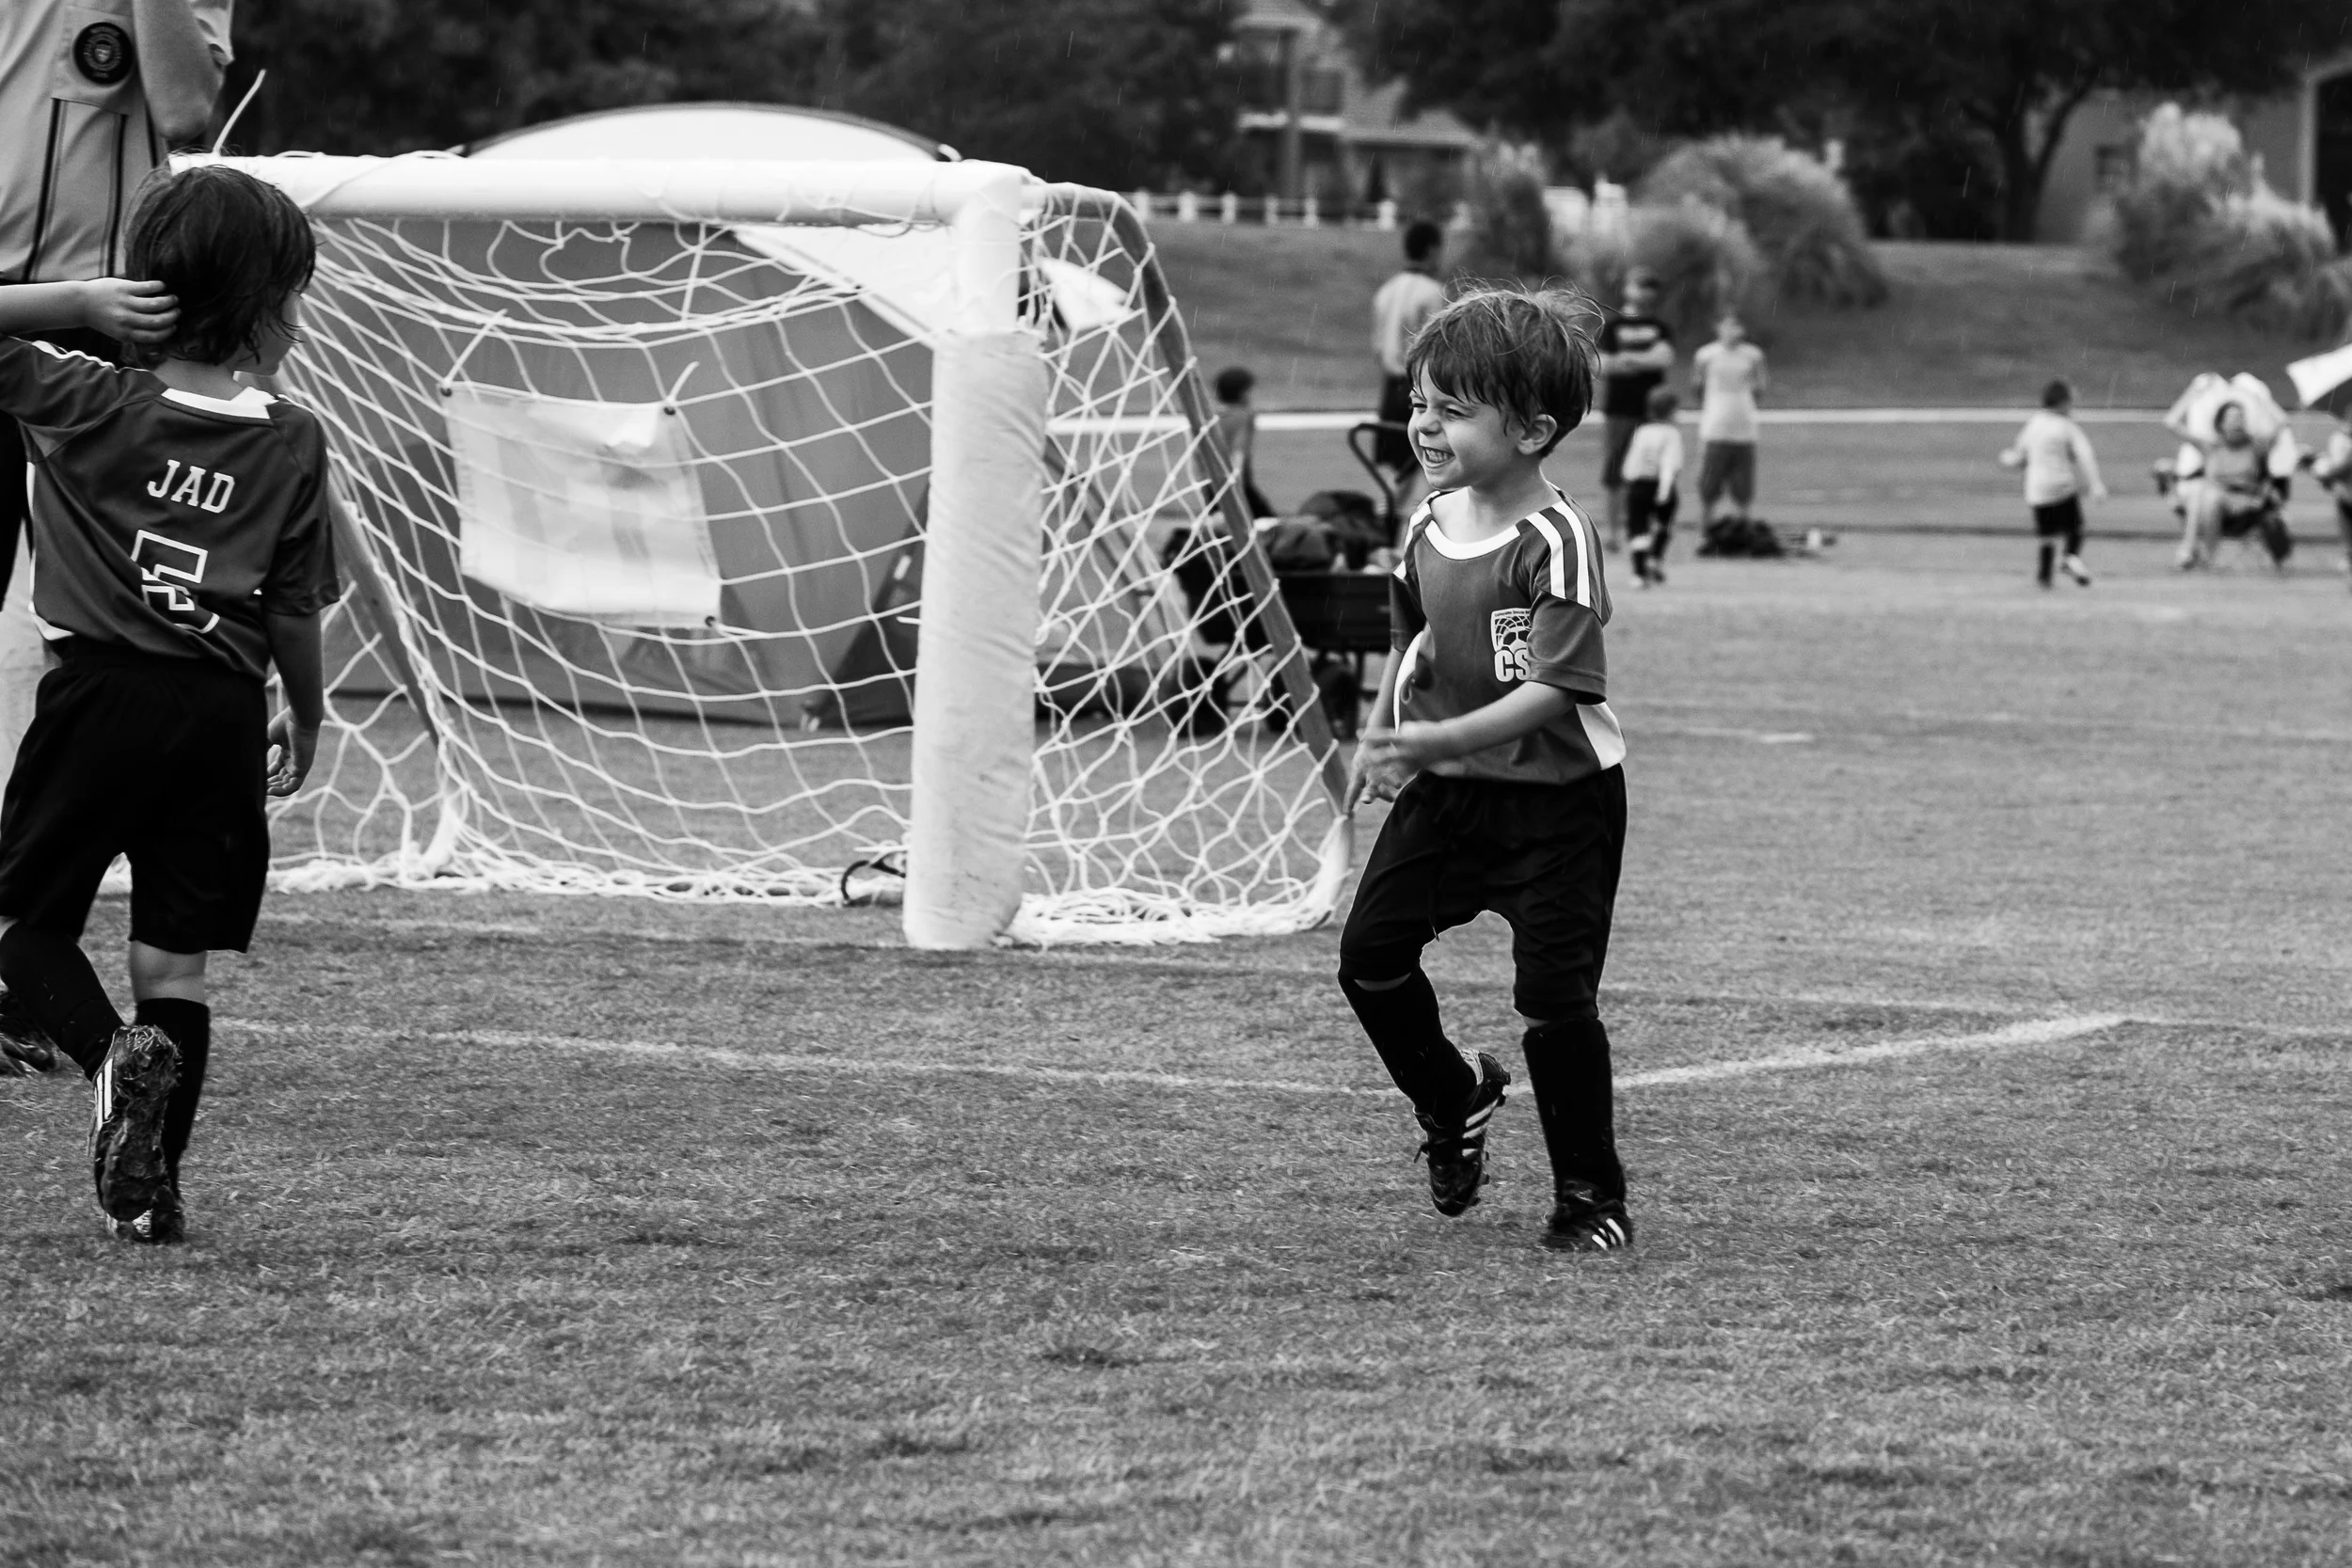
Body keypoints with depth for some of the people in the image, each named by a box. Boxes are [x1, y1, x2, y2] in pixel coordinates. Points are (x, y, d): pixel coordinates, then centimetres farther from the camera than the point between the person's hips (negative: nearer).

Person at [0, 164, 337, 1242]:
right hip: (223, 709, 2)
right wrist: (306, 721, 16)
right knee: (174, 960, 9)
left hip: (100, 691, -1)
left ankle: (113, 1053, -15)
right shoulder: (291, 444, -1)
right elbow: (295, 612, 1)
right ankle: (151, 1185, 4)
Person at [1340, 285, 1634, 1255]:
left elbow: (1553, 690, -25)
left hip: (1557, 798, -7)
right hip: (1446, 788, 7)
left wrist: (1443, 739, -30)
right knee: (1371, 954, 2)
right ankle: (1453, 1099, 28)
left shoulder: (1555, 544, -21)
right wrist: (1379, 738, 11)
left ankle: (1590, 1193, 7)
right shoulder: (1430, 525, 3)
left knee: (1555, 995, -8)